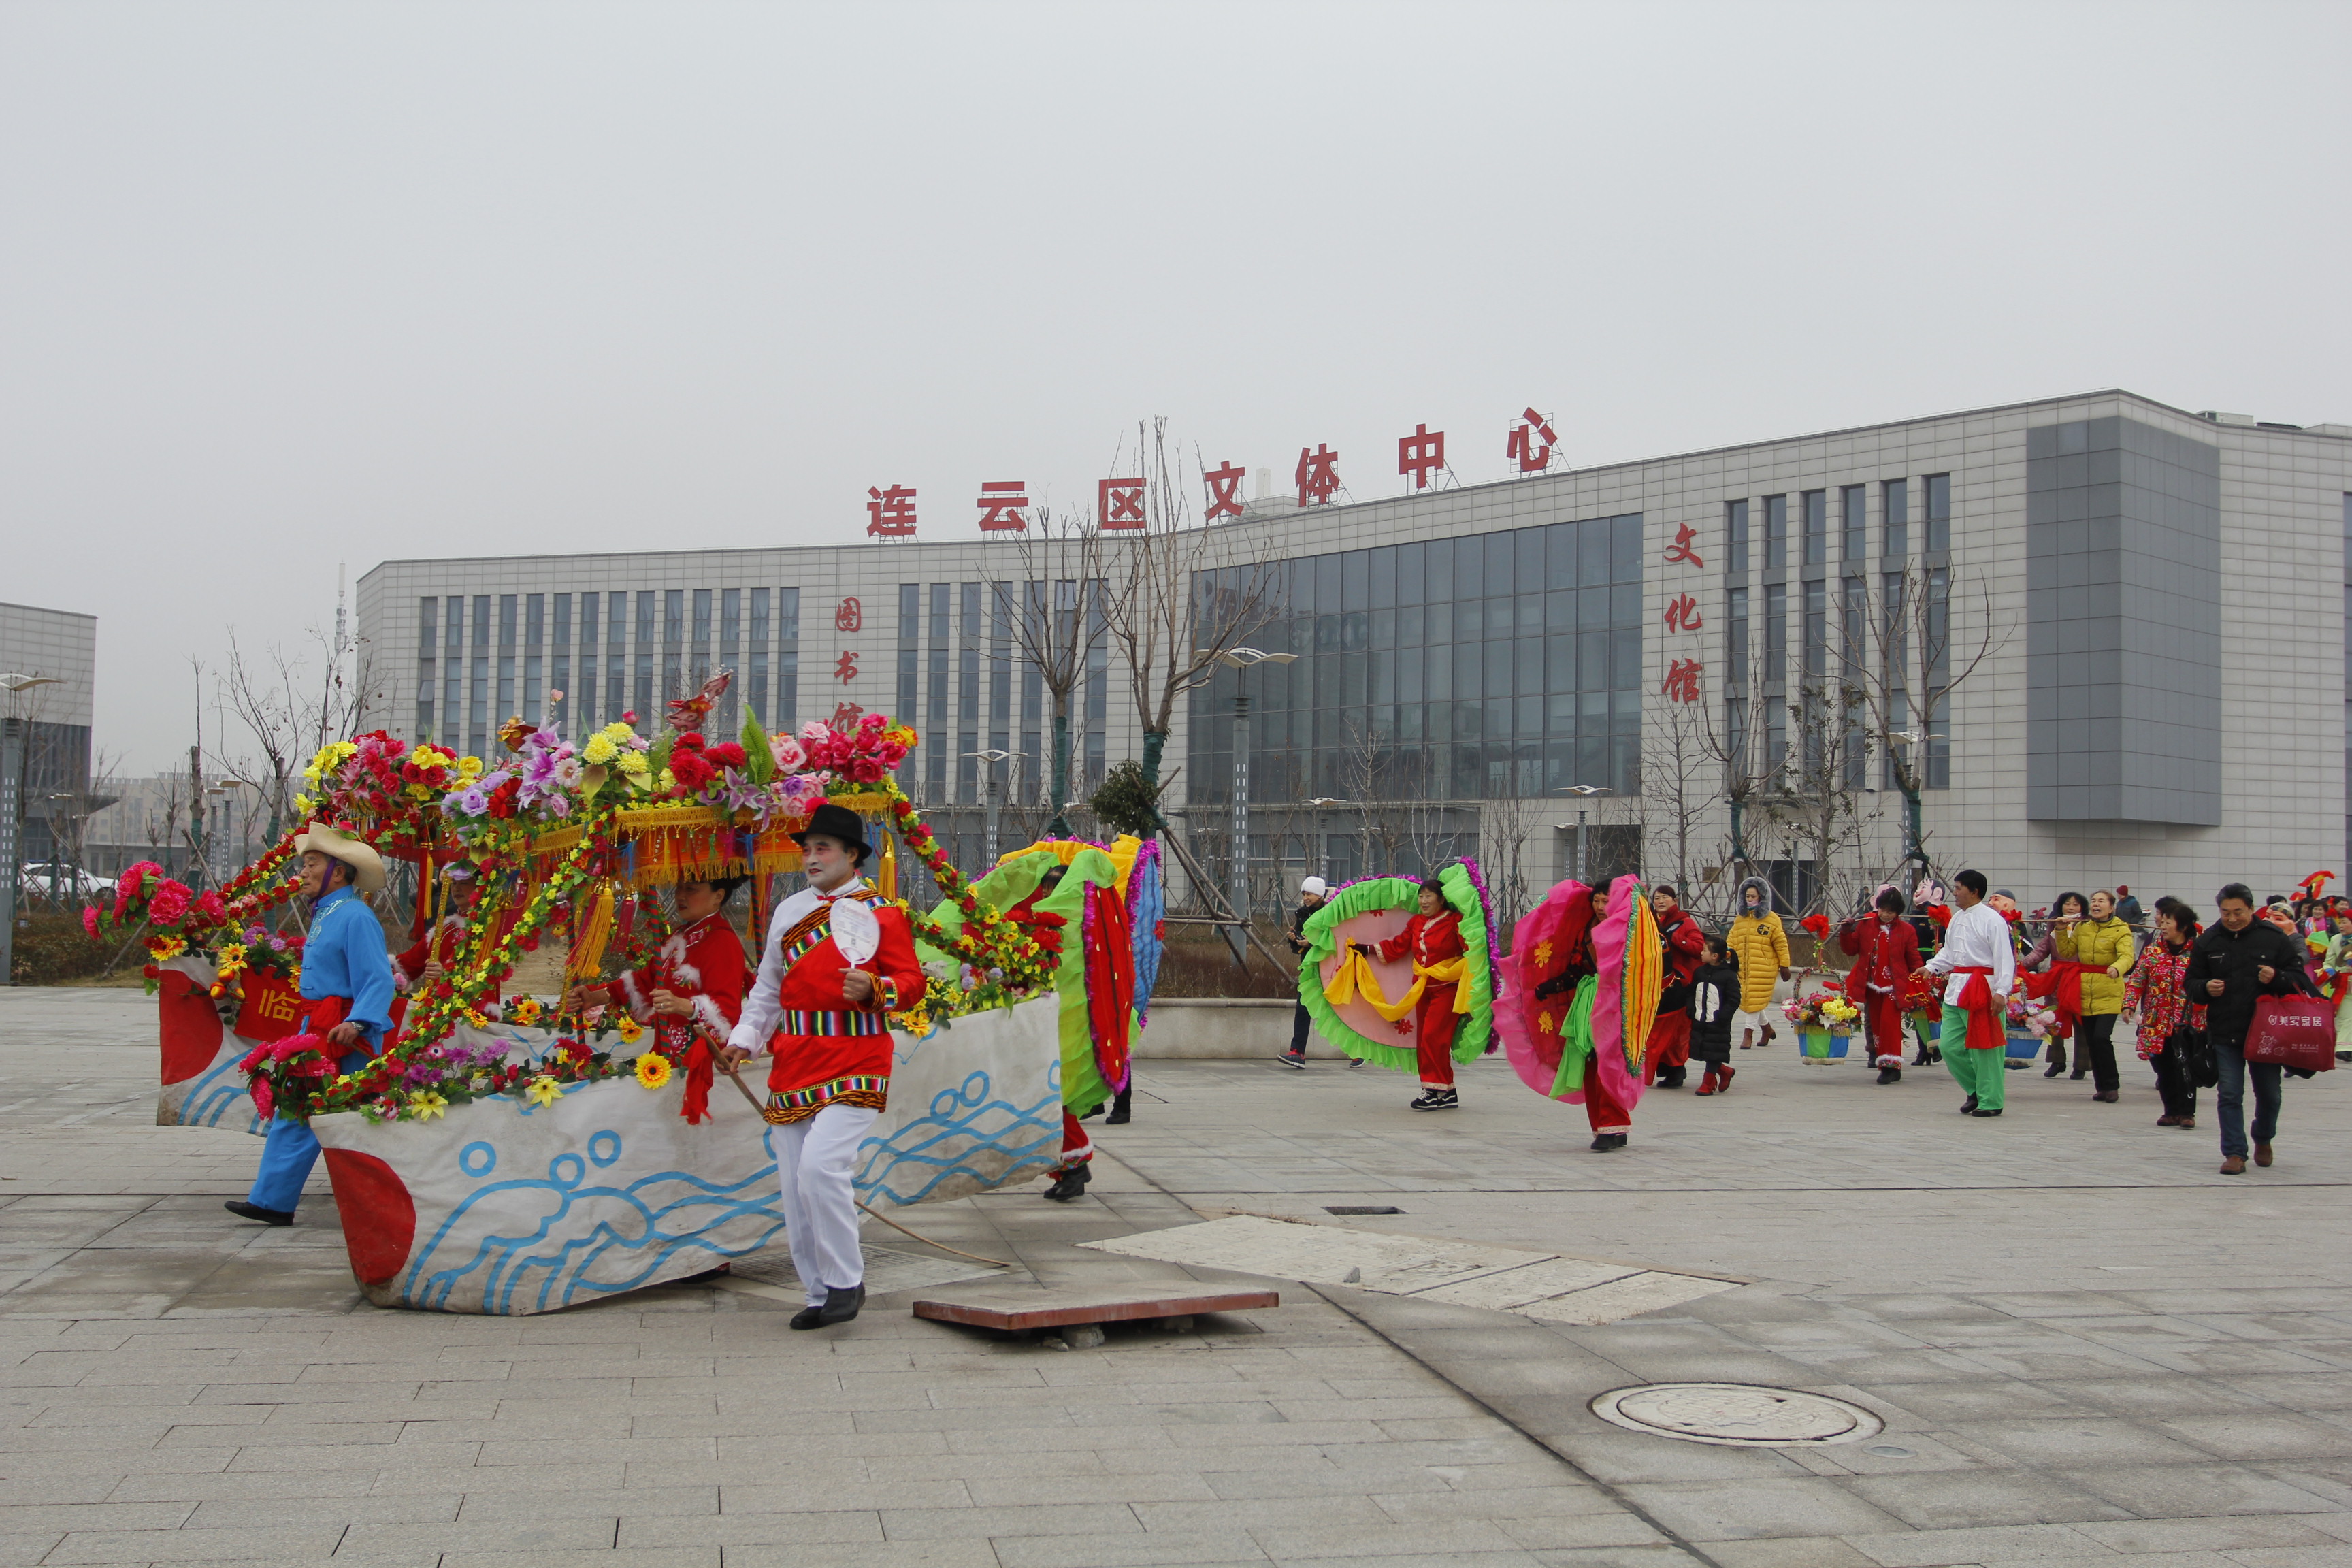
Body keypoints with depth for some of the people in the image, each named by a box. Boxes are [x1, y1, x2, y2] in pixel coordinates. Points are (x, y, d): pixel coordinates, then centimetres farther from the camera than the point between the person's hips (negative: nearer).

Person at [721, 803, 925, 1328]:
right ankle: (821, 1295, 17)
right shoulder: (789, 911, 14)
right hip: (794, 1063, 6)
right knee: (794, 1185, 5)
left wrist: (874, 988, -23)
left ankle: (846, 1281, -5)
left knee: (821, 1164, -22)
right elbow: (768, 987, 19)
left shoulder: (883, 914, -2)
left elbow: (912, 981, -3)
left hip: (855, 1064, -6)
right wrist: (744, 1040, 8)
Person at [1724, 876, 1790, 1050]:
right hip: (1743, 968, 6)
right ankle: (1766, 1027, 30)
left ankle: (1748, 1034, -2)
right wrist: (1728, 951, -5)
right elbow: (1732, 939, 15)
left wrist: (1784, 966, -1)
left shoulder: (1771, 919, -4)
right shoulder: (1740, 919, 12)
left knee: (1755, 1000, -8)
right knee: (1747, 1000, 9)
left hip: (1763, 969, -5)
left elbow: (1781, 944, -1)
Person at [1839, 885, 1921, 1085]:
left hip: (1894, 986, -4)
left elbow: (1914, 962, 1)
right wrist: (1846, 933, -8)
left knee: (1889, 1022, -14)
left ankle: (1890, 1065, -9)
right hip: (1872, 985, 4)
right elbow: (1851, 950, 8)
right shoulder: (1865, 923, 4)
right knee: (1875, 1024, 6)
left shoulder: (1906, 930, -3)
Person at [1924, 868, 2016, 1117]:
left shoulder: (1992, 920, -11)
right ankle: (1975, 1090, 25)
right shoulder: (1957, 918, 15)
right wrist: (1931, 967, 7)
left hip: (1983, 990, -8)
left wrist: (2001, 991, -21)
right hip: (1957, 989, 8)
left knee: (1984, 1049, -1)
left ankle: (1990, 1101, 9)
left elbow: (2005, 958, -14)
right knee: (1950, 1047, 7)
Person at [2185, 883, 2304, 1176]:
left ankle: (2263, 1139, 37)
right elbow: (2191, 981, 8)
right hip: (2224, 1033, 0)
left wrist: (2276, 978, -18)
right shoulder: (2207, 941, 2)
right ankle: (2234, 1152, 5)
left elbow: (2298, 975, 2)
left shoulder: (2274, 937, -2)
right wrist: (2206, 988, -13)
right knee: (2229, 1095, -1)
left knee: (2269, 1093, 12)